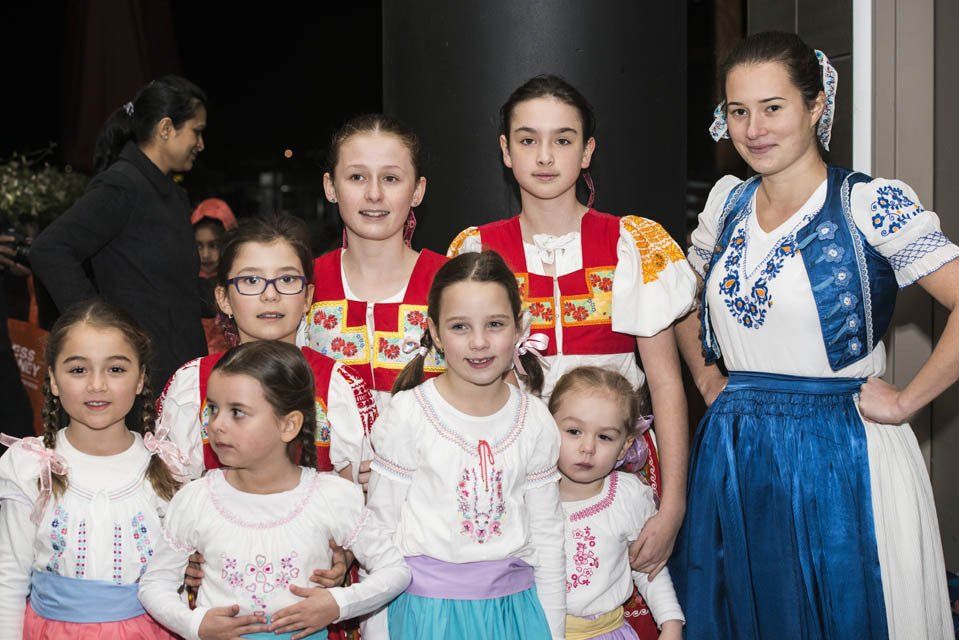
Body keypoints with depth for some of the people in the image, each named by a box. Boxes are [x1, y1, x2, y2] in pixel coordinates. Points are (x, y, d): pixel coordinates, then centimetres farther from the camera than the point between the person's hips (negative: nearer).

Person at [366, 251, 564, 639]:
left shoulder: (535, 421, 0)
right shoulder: (408, 414, -9)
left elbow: (546, 535, 7)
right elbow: (380, 527, -3)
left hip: (513, 606, 3)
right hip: (427, 605, -3)